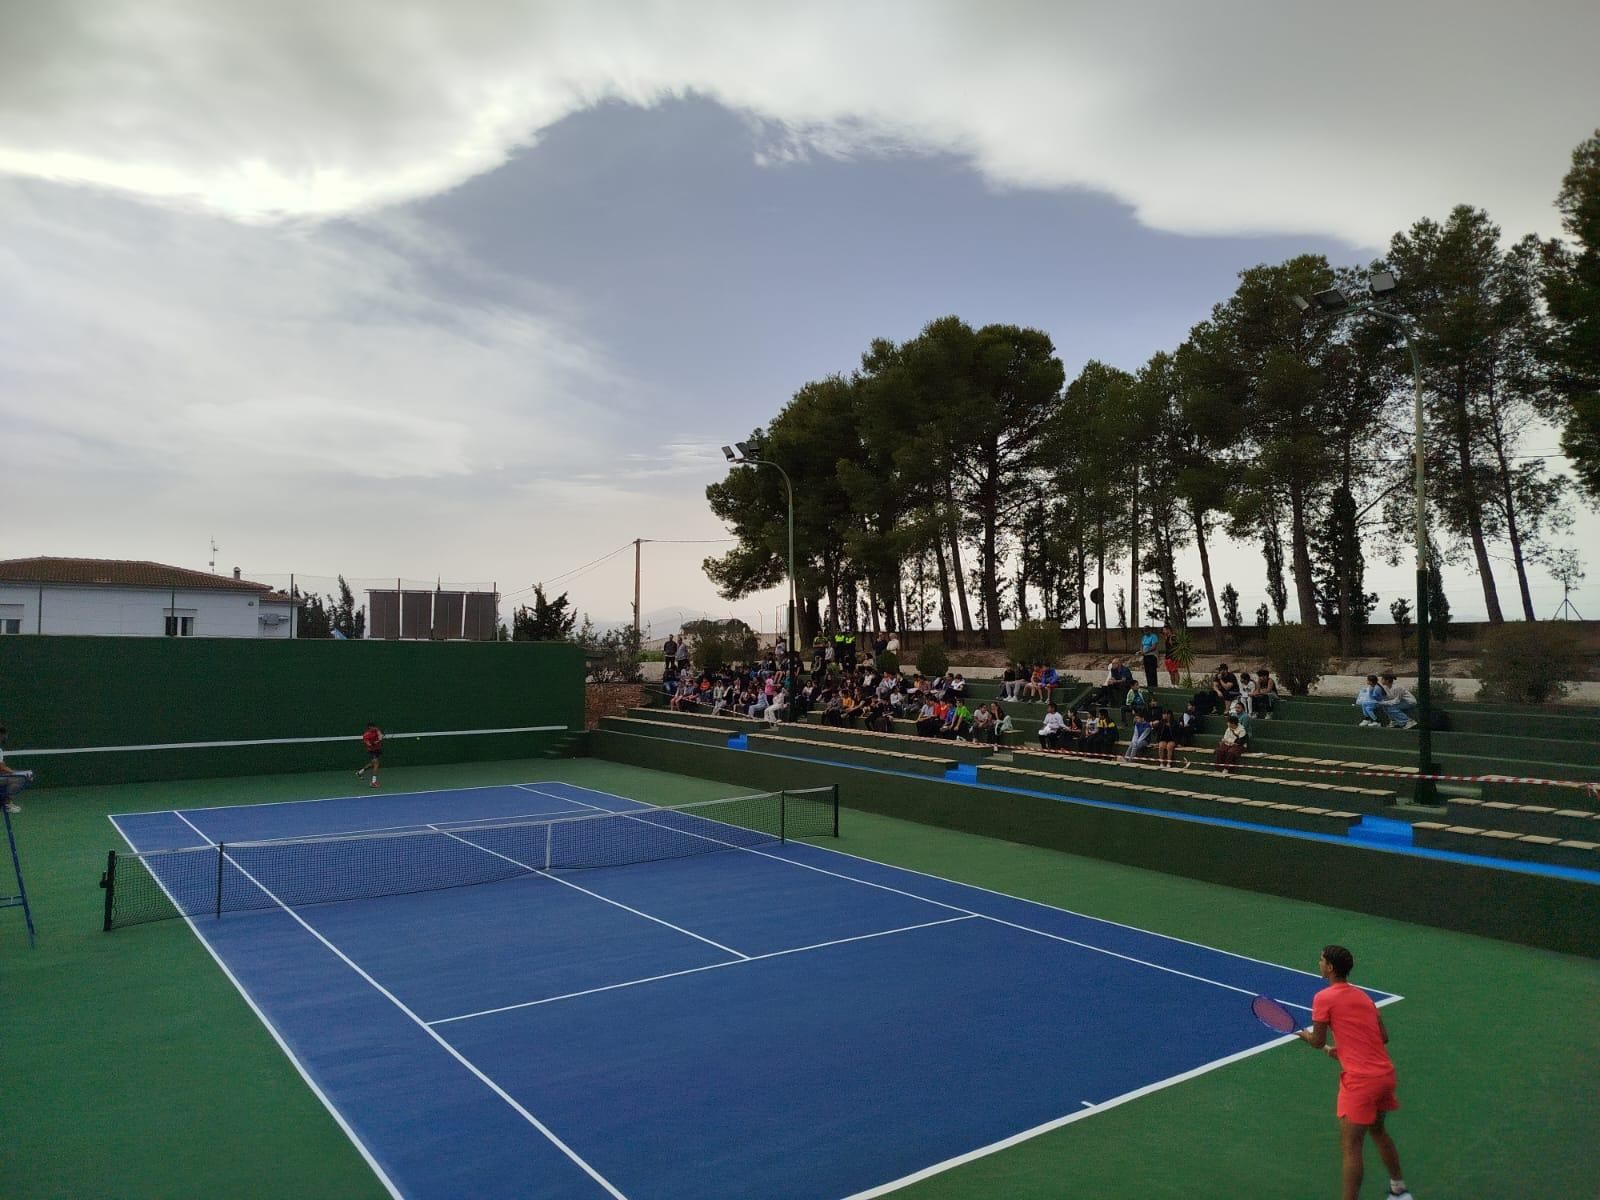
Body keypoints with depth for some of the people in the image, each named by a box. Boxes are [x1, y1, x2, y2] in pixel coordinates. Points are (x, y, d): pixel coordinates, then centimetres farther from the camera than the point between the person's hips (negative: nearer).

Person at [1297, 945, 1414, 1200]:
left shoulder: (1324, 998, -11)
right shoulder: (1363, 996, 12)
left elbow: (1318, 1042, -4)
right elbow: (1383, 1037, 15)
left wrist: (1304, 1035, 18)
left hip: (1360, 1080, -8)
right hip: (1385, 1073, 8)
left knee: (1351, 1147, 0)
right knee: (1378, 1131, 29)